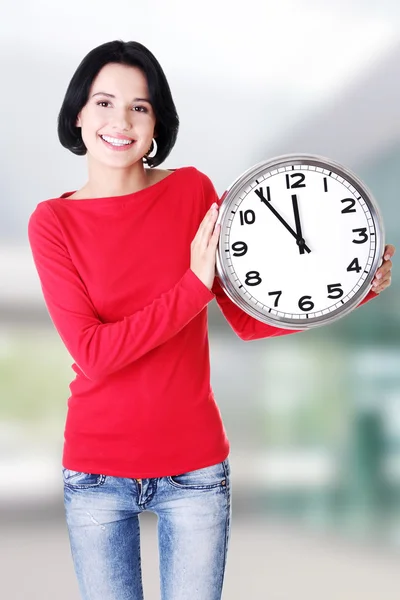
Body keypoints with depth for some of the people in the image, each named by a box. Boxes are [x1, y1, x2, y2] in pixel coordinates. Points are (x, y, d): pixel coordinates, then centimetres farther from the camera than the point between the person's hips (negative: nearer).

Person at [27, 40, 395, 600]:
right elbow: (93, 354, -16)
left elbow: (248, 317, -1)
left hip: (195, 466, 1)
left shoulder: (193, 190, -2)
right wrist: (193, 285, -21)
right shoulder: (52, 222, -6)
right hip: (96, 470, 0)